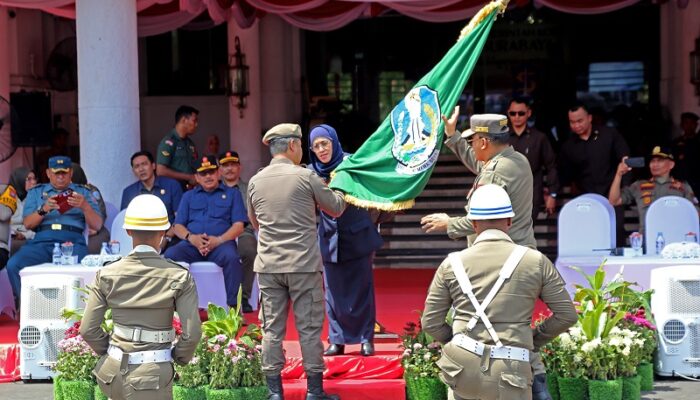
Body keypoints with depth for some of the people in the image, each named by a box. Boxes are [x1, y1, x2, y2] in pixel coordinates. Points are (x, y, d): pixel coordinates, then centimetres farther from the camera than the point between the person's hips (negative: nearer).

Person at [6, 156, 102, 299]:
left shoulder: (82, 192, 22)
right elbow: (27, 224, 11)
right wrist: (43, 209, -9)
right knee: (13, 265, -28)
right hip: (42, 240, 1)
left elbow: (97, 226, 11)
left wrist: (85, 207, -9)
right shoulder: (36, 192, 24)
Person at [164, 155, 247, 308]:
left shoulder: (232, 194, 19)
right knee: (170, 254, -30)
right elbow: (178, 226, 15)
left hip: (221, 243, -2)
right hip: (192, 244, 2)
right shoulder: (189, 196, 26)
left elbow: (238, 225, 6)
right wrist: (191, 238, -9)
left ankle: (233, 306, -33)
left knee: (231, 257, -37)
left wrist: (219, 240, -13)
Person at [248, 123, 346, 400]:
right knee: (309, 328, 4)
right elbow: (336, 209, 7)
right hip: (304, 265, -3)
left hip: (268, 266, 3)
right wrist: (336, 191, 26)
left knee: (272, 328, 6)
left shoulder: (255, 182, 5)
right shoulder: (306, 177, -6)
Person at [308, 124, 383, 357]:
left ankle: (366, 338, 12)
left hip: (357, 237, -3)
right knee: (334, 292, 6)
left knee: (362, 289, 4)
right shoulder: (312, 172, 0)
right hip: (330, 239, 3)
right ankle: (337, 340, 15)